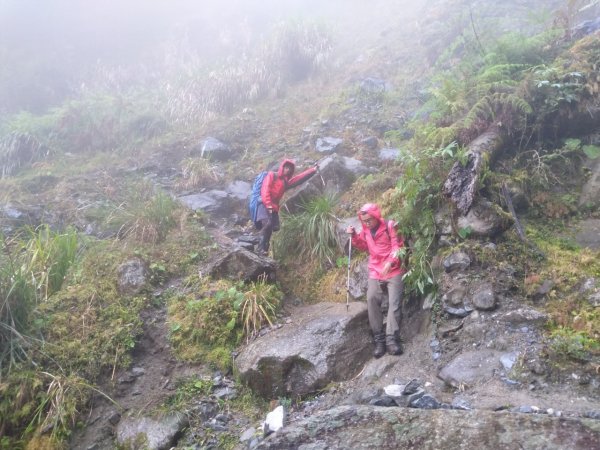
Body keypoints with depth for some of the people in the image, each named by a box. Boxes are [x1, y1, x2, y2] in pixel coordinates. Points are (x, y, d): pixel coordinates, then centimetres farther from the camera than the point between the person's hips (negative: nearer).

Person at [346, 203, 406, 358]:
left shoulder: (390, 226, -8)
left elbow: (398, 246, -12)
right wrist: (354, 236, 3)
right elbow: (364, 246, 22)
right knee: (371, 299, -13)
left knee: (394, 302, -14)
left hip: (394, 270, -4)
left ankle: (392, 338, -16)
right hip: (375, 271, 4)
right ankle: (379, 339, -9)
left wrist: (390, 262, -27)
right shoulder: (365, 230, 8)